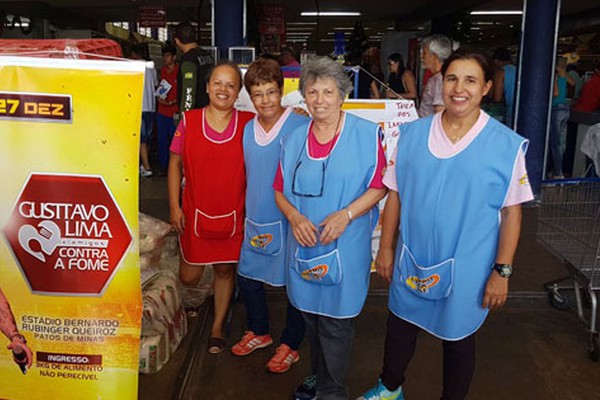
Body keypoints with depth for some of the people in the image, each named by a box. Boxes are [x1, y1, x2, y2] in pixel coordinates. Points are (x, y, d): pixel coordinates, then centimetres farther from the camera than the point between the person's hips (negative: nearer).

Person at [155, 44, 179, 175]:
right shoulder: (163, 70, 11)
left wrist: (173, 102, -18)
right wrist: (158, 96, 6)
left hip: (174, 111, -7)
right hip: (161, 111, 7)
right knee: (162, 140, 11)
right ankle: (163, 166, 22)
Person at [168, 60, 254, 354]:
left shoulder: (248, 123, -3)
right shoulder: (189, 121, -3)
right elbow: (175, 164, 3)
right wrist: (174, 206, -1)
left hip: (233, 214, 0)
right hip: (195, 214, 0)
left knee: (225, 271, 13)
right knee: (188, 278, 7)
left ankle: (217, 327, 35)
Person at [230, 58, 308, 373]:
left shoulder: (300, 125, -12)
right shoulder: (248, 128, 7)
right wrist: (249, 211, 15)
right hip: (255, 220, 6)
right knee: (246, 277, 15)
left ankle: (290, 346, 26)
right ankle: (258, 332, 38)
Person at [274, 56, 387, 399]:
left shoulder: (367, 134, -6)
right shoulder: (294, 139, 6)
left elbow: (379, 185, -6)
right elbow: (280, 190, 8)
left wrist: (346, 215, -20)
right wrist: (295, 217, -12)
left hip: (346, 245, -4)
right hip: (304, 244, 4)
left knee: (335, 322, 3)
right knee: (310, 314, 17)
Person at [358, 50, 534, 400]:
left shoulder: (507, 145, -10)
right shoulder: (412, 134, -3)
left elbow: (512, 212, -6)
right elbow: (395, 194, 2)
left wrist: (502, 271, -8)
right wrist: (386, 248, 4)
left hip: (467, 267, -3)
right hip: (411, 259, 3)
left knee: (459, 339, 15)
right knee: (400, 325, 21)